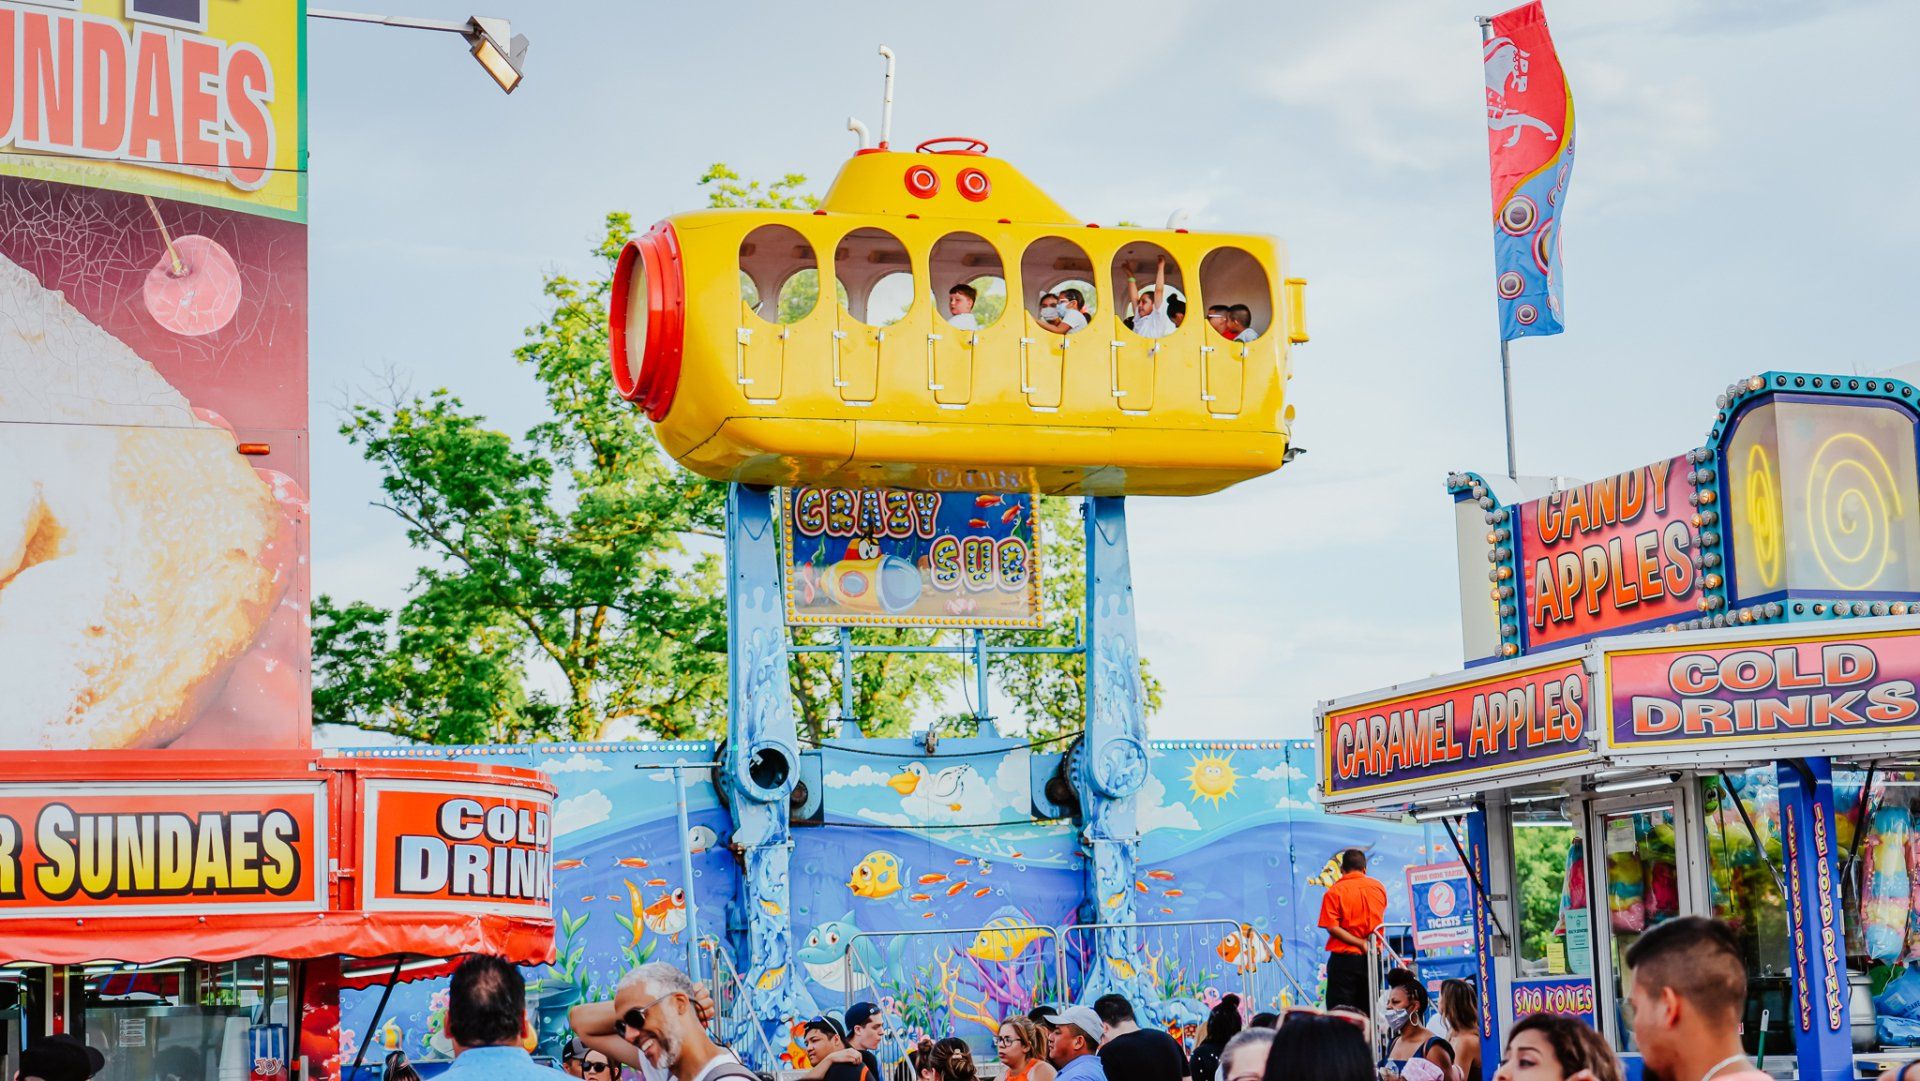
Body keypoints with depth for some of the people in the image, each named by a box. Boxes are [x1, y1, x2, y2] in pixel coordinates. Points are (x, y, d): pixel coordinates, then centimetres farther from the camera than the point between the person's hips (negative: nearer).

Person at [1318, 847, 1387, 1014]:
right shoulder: (1379, 887, 5)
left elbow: (1332, 927, -15)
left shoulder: (1335, 891, -7)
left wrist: (1361, 943, -14)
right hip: (1373, 958, 4)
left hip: (1344, 958, -4)